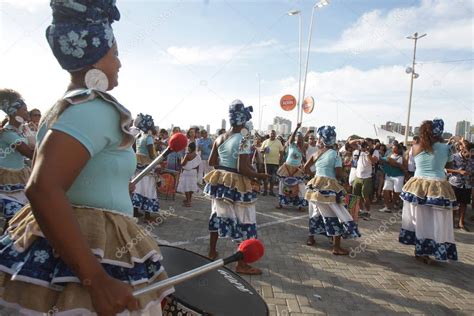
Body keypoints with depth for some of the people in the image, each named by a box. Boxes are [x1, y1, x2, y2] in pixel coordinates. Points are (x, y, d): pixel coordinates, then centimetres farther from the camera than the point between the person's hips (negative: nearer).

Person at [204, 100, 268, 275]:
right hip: (237, 185, -7)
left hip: (219, 181, 8)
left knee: (218, 215, 21)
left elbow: (211, 162, 8)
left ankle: (212, 252, 37)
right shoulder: (243, 140, -18)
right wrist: (260, 175, -10)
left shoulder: (220, 138, 3)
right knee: (244, 222, 3)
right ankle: (242, 265, 10)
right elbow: (243, 169, -24)